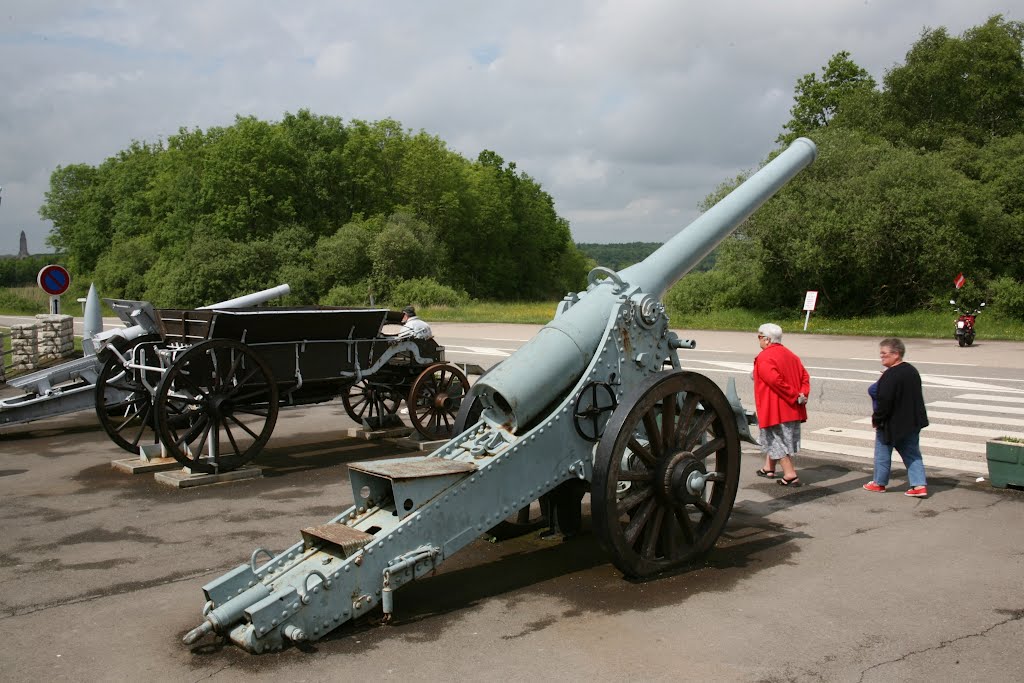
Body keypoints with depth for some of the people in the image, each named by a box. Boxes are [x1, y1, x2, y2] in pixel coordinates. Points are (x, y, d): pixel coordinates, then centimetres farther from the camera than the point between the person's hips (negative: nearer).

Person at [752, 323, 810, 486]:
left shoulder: (764, 358, -14)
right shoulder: (790, 355, 13)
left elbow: (775, 380, -26)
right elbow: (805, 376, 6)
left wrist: (794, 396, -20)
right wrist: (802, 395, -6)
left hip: (774, 408, -8)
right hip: (793, 410, 8)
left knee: (776, 441, 0)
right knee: (774, 438, 22)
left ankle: (790, 475, -4)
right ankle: (769, 468, 33)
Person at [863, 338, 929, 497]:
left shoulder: (890, 375, -23)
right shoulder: (912, 371, 7)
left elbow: (884, 401, -24)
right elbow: (915, 396, 15)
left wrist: (876, 419, -12)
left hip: (892, 424, -8)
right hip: (912, 422, 8)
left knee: (883, 452, 10)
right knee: (912, 453, 13)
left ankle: (879, 483, 23)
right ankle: (919, 485, 6)